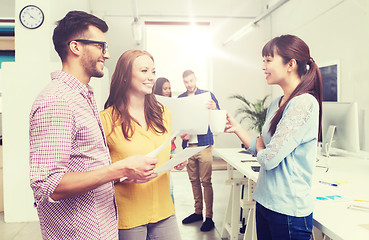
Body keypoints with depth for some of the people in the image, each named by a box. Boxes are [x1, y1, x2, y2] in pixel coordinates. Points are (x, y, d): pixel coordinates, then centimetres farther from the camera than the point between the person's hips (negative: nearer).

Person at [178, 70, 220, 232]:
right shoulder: (180, 98, 11)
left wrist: (214, 109, -25)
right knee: (194, 181, 12)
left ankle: (209, 217, 6)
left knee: (206, 181, -2)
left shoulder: (207, 95, 1)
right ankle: (198, 212, 25)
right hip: (188, 144, 4)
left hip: (204, 144, -4)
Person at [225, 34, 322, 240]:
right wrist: (237, 128, 2)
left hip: (288, 210, -8)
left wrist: (259, 146, -3)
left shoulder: (304, 103, -20)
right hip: (265, 201, 8)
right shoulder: (276, 104, 8)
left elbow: (270, 158, -23)